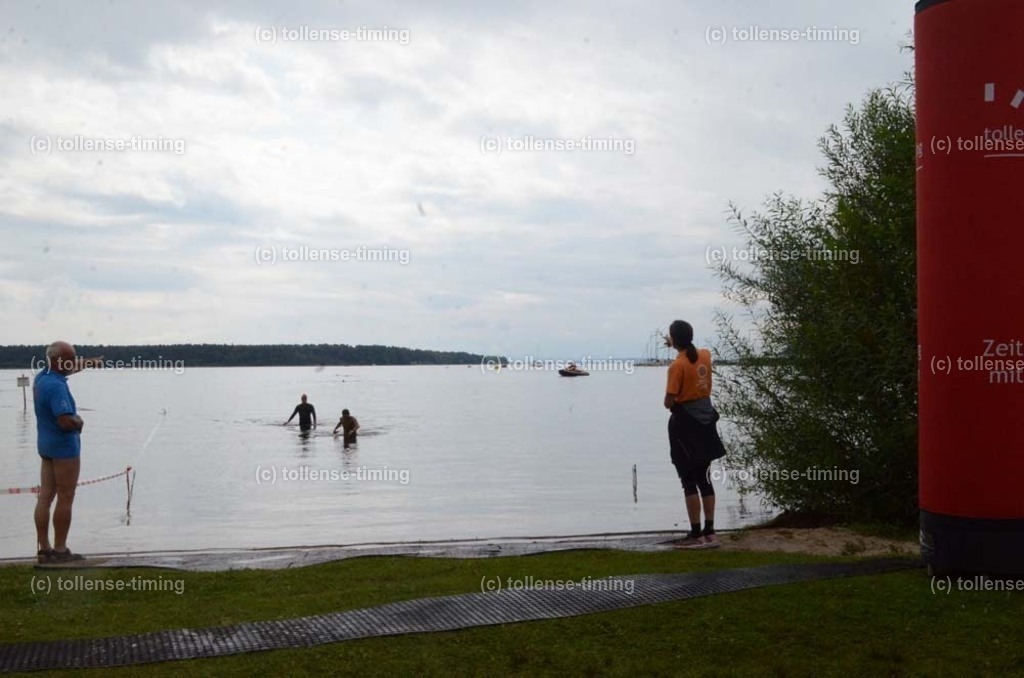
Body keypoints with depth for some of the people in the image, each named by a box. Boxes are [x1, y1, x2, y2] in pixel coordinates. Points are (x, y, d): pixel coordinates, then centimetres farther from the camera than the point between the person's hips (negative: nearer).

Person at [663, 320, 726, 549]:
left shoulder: (677, 366, -18)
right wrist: (677, 346, 35)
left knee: (689, 481, -2)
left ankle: (696, 535, -2)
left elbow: (669, 402, -17)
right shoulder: (705, 355, 3)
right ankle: (710, 532, 13)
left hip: (685, 423, -7)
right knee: (703, 478, 12)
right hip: (705, 419, 7)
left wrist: (672, 402, 4)